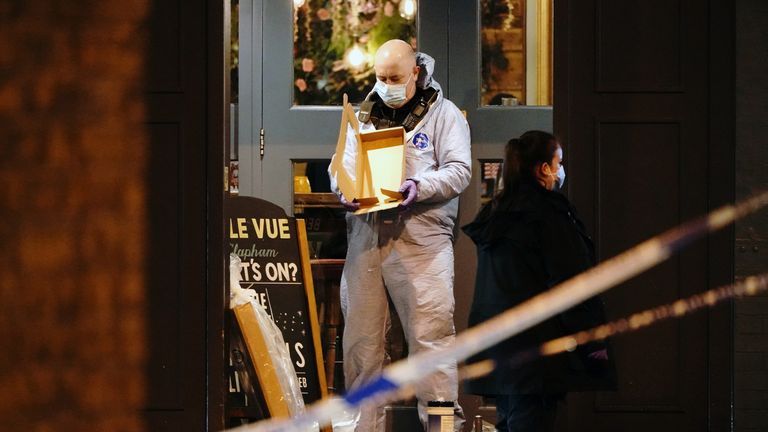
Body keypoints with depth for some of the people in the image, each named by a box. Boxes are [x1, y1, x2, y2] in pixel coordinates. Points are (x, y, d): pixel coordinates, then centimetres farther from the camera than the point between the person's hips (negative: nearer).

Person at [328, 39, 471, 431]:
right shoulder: (363, 116, 19)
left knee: (430, 332, -9)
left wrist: (420, 187, -20)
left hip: (421, 240, -4)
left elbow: (459, 170, -3)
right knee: (360, 335, 4)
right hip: (365, 237, 4)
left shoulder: (443, 114, 6)